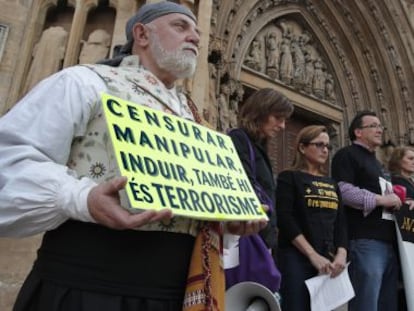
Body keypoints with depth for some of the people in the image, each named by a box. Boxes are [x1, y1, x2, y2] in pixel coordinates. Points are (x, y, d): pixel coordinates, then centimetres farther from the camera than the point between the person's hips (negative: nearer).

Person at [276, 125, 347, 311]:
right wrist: (313, 255, -16)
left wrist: (341, 254, -5)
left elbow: (341, 222, 11)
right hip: (297, 258, -5)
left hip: (328, 261, 6)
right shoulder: (289, 177, -3)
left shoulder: (331, 183, 15)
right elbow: (285, 219, -13)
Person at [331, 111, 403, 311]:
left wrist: (397, 201, 17)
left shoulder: (377, 163, 27)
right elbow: (342, 190, -19)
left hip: (389, 241, 10)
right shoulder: (347, 155, -3)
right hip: (365, 241, -9)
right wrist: (381, 199, -14)